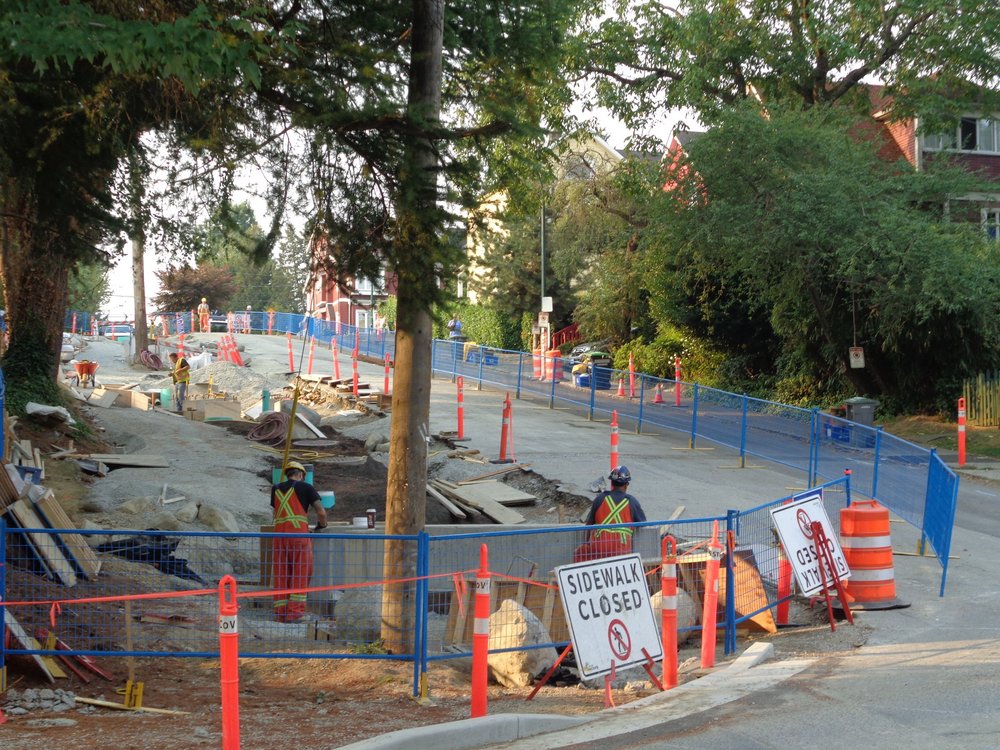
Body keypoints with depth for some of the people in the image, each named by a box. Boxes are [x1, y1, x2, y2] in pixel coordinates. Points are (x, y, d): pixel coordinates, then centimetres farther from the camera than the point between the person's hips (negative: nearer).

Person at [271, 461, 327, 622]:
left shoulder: (276, 489, 18)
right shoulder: (306, 487, 5)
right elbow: (321, 512, 0)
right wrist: (321, 526, 18)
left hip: (279, 533, 4)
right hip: (298, 533, -4)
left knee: (280, 574, 7)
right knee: (300, 573, 1)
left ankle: (280, 613, 6)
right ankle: (294, 612, -4)